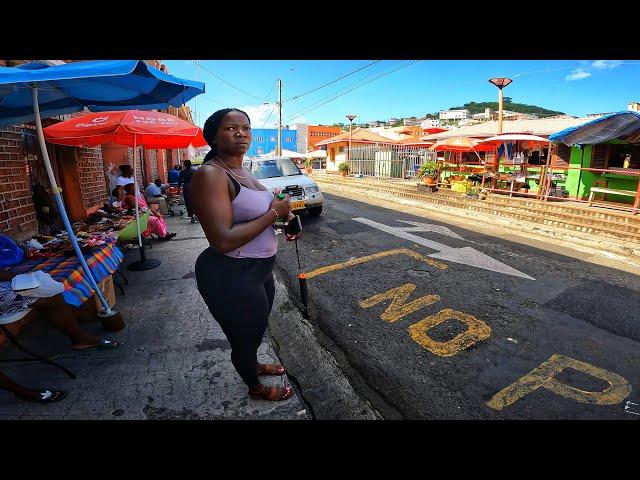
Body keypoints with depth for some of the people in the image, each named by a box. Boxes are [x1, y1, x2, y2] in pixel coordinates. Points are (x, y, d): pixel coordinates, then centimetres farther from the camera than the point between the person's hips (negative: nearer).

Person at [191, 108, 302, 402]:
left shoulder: (242, 171, 6)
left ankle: (253, 365, 59)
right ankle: (256, 388, 44)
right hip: (232, 277, -9)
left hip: (258, 270, 9)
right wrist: (274, 213, -23)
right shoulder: (210, 174, -23)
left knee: (256, 329, 30)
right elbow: (223, 240, -31)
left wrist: (284, 222, 4)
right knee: (245, 336, 16)